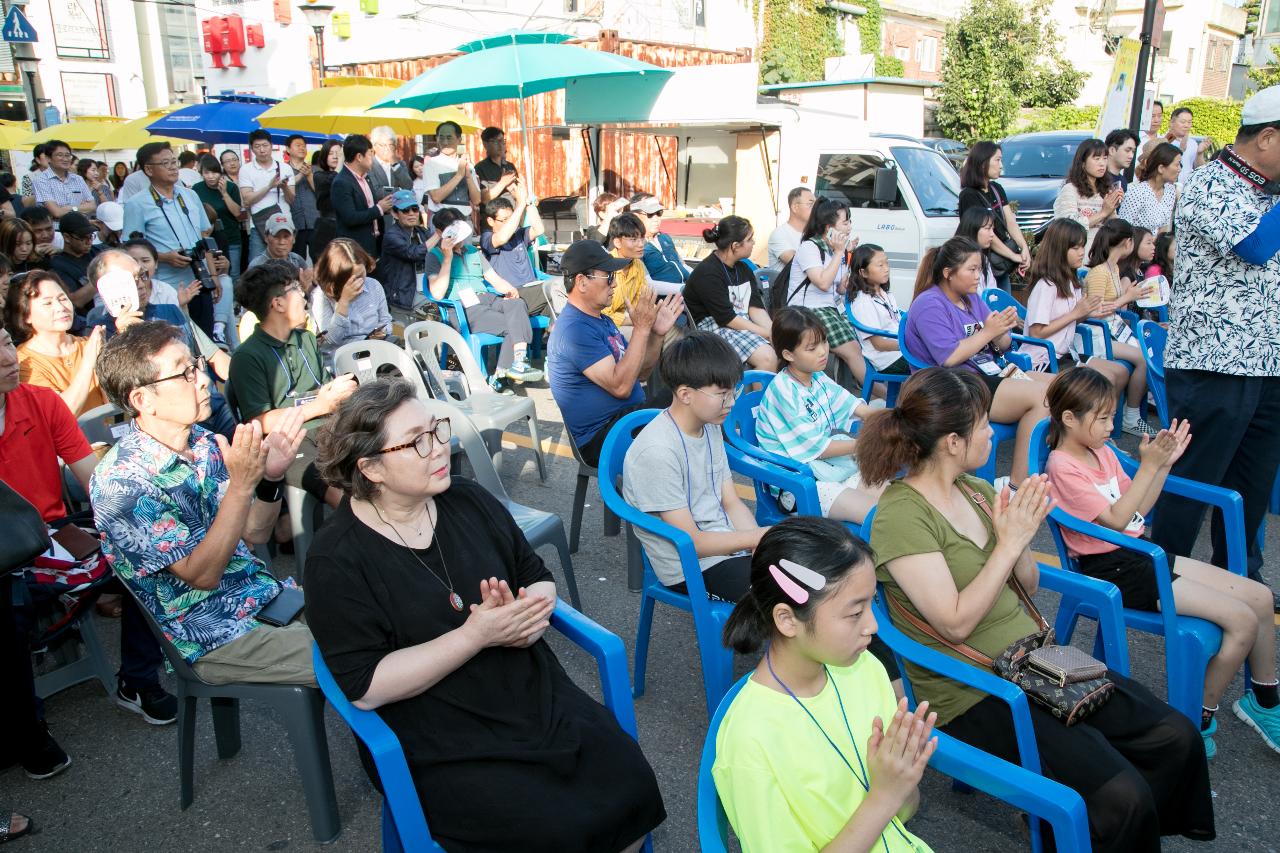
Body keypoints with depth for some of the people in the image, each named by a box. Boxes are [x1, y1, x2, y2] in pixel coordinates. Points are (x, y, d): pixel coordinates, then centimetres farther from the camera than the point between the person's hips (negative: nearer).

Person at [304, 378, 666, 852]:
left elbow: (539, 580, 8)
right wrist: (476, 635, -25)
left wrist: (522, 618, -16)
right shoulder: (337, 560, -13)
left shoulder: (468, 500, 1)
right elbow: (366, 687, -17)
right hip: (441, 749, -4)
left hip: (537, 699, 5)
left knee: (632, 788, -9)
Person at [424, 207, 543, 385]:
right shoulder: (435, 255, 7)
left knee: (518, 304, -29)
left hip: (487, 298, 6)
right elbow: (437, 294, -9)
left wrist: (510, 290, 0)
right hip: (464, 308, -6)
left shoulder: (473, 251, 27)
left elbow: (495, 279, 24)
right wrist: (448, 258, -10)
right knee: (514, 326, -28)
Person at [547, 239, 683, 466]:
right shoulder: (575, 329, -19)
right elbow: (620, 386, -25)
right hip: (600, 441, -10)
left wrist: (657, 333, -2)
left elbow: (639, 371, 14)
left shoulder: (601, 320, 15)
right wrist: (641, 328, -22)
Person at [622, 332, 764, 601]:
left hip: (726, 544, 8)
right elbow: (691, 542, -19)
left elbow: (731, 503, 8)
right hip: (690, 569, -8)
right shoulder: (657, 452, -23)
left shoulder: (710, 428, 5)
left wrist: (761, 543, -9)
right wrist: (758, 537, -17)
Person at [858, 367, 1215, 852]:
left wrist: (1020, 532, -9)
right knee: (1122, 796, -18)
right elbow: (956, 623, -21)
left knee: (1176, 738, 0)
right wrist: (1010, 542, -19)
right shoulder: (900, 516, -19)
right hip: (973, 693, -8)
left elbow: (1028, 585, 11)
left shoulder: (976, 490, 6)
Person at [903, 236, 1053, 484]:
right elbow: (949, 358, -20)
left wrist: (1003, 330, -5)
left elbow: (1002, 347, 18)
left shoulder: (973, 298, 17)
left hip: (991, 374, 9)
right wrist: (988, 332, -13)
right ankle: (1020, 483, -24)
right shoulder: (930, 305, -9)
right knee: (1042, 395, -22)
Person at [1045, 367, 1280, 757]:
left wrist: (1165, 464, 2)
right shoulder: (1062, 467, -17)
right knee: (1242, 619, -13)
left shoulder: (1101, 452, 9)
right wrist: (1148, 466, -21)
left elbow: (1138, 509, 13)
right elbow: (1115, 520, -21)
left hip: (1140, 553, 9)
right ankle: (1200, 720, 1)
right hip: (1113, 570, -9)